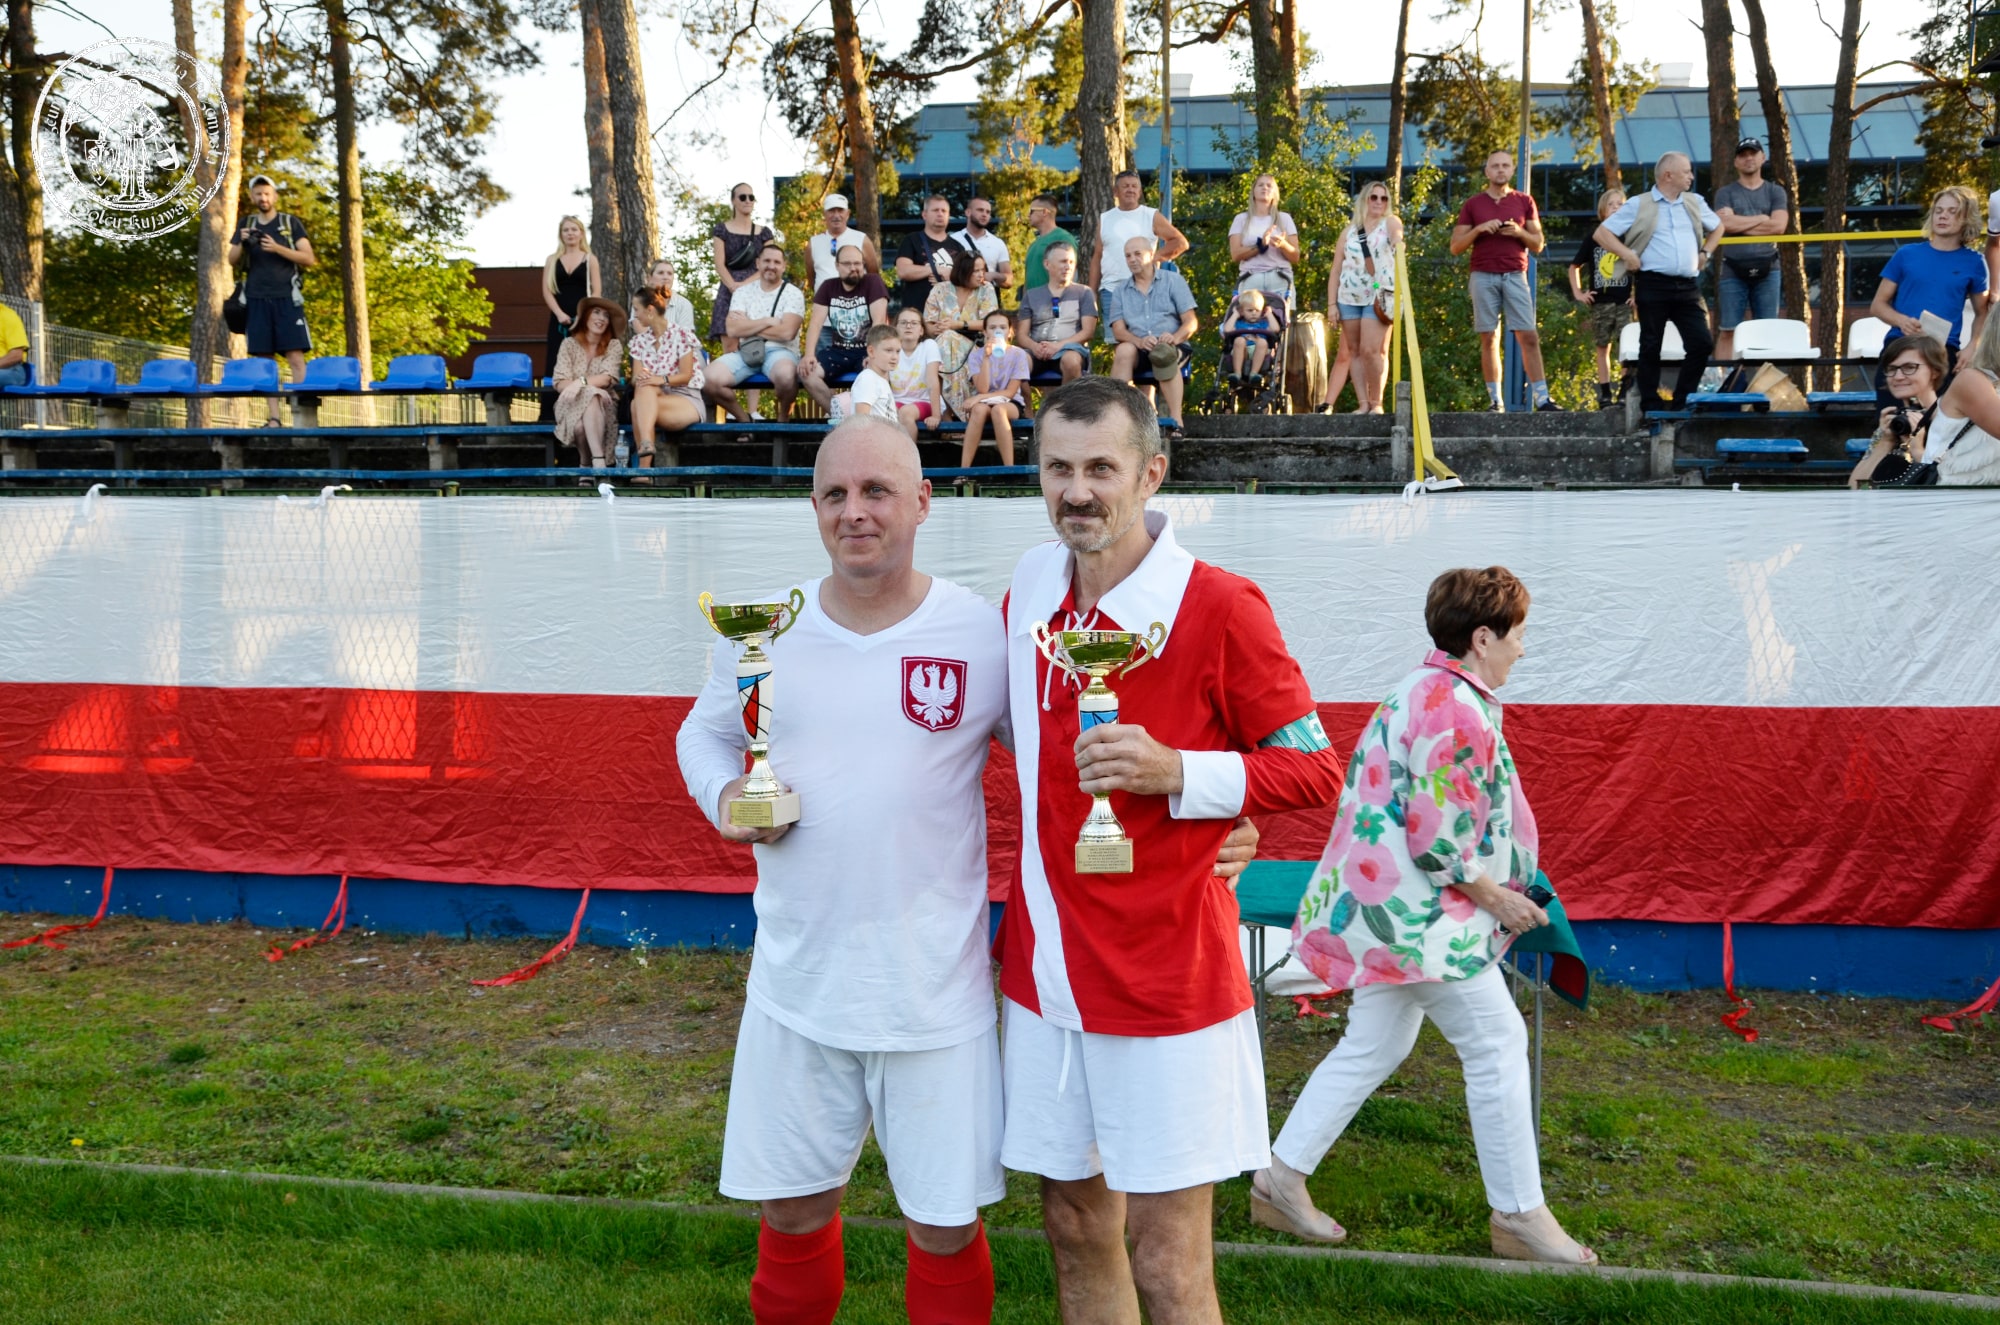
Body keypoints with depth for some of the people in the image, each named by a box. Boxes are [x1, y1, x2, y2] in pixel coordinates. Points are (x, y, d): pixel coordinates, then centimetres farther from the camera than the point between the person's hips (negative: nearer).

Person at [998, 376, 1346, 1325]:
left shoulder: (1218, 607, -12)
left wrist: (1176, 772, -21)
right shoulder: (1029, 589, 6)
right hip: (1043, 969, 5)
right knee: (1076, 1231, 16)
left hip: (1167, 986, -5)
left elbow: (1316, 771, -9)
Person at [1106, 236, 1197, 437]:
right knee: (1124, 350, -33)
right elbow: (1118, 330, 5)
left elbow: (1191, 321, 4)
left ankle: (1175, 420, -43)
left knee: (1163, 353, -37)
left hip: (1171, 346, -2)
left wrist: (1175, 337, -19)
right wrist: (1139, 340, -18)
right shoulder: (1122, 292, 19)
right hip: (1137, 347, 2)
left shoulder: (1173, 281, 12)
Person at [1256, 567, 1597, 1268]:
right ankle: (1520, 1215, 11)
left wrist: (1495, 892, 21)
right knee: (1497, 1043, 0)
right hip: (1417, 912, -11)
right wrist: (1496, 898, -9)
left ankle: (1282, 1178, 20)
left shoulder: (1424, 690, 14)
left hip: (1381, 901, 11)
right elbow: (1437, 843, -23)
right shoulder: (1459, 710, -20)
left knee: (1375, 1044, 16)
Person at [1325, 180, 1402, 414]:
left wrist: (1398, 242, -45)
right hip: (1349, 298, 4)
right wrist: (1331, 303, 4)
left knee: (1370, 350, -12)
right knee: (1353, 351, 3)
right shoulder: (1349, 231, 13)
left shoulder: (1390, 223, 5)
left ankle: (1376, 402, -1)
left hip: (1379, 296, -4)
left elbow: (1397, 237, -20)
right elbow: (1336, 270, 12)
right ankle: (1362, 403, 7)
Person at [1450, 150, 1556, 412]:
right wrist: (1478, 229, -9)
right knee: (1489, 339, -1)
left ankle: (1541, 397, -6)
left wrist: (1520, 233, -9)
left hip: (1515, 276, 0)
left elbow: (1538, 244, 11)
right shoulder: (1473, 204, 8)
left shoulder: (1524, 201, 10)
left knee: (1528, 336, -6)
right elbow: (1455, 247, 6)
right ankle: (1495, 399, 4)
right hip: (1483, 277, 0)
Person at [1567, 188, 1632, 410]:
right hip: (1600, 303, 1)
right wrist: (1578, 292, 6)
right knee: (1603, 349, 7)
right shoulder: (1592, 239, 5)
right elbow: (1574, 267, 15)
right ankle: (1605, 395, 11)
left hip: (1625, 303, -1)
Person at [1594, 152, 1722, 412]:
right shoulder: (1638, 205, 2)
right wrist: (1627, 254, -8)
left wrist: (1706, 252, 17)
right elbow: (1601, 233, 1)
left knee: (1702, 343, -3)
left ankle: (1682, 401, 9)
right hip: (1653, 285, -4)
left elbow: (1717, 227, 33)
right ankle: (1651, 406, 9)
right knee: (1651, 347, 1)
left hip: (1687, 286, 5)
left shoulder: (1695, 203, 17)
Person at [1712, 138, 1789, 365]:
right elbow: (1724, 224, -10)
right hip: (1733, 269, -1)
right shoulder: (1726, 193, 8)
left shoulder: (1775, 192, 11)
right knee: (1727, 330, -3)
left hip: (1767, 269, 1)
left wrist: (1739, 223, -6)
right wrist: (1761, 219, -4)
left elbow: (1778, 226, -5)